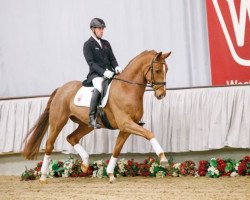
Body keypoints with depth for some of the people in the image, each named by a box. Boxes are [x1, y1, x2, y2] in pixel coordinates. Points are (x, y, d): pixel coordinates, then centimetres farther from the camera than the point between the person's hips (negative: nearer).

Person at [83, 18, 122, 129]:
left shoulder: (106, 43, 20)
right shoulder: (88, 45, 0)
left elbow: (112, 58, 16)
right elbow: (91, 62, -10)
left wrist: (116, 67, -7)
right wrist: (103, 72, -23)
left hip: (109, 73, 7)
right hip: (96, 74, -7)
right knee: (99, 87, -37)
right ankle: (92, 118, -39)